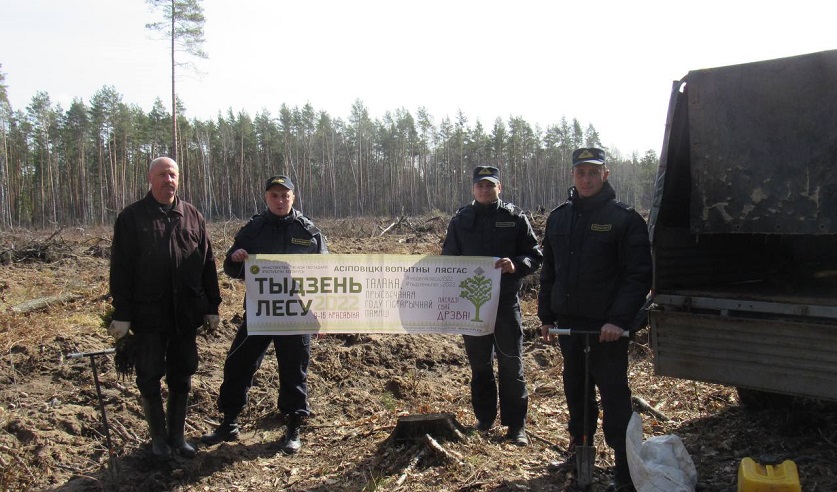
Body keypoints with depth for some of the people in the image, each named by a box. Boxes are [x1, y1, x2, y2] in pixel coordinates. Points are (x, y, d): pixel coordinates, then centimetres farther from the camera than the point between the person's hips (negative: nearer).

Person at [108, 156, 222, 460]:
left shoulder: (193, 217, 8)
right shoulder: (131, 218, -1)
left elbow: (207, 264, 9)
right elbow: (120, 269, -4)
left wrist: (212, 307, 7)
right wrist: (122, 314, -8)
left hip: (186, 314, 3)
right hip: (148, 315, -2)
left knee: (182, 377, 11)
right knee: (149, 378, 6)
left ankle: (177, 434, 25)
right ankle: (158, 437, 22)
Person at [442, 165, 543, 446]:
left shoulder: (515, 218, 1)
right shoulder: (460, 220, 7)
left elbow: (536, 255, 1)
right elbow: (448, 258, 13)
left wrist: (517, 265, -19)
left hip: (506, 302, -2)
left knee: (511, 364, 1)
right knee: (479, 364, 12)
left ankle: (516, 425, 11)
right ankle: (484, 419, 26)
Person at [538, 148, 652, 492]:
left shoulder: (624, 218, -7)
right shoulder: (558, 218, 10)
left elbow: (639, 275, -11)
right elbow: (549, 271, 16)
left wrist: (619, 319, -19)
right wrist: (546, 314, 11)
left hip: (607, 327, -5)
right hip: (568, 322, 5)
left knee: (613, 393, -2)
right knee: (575, 387, 16)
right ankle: (579, 445, 32)